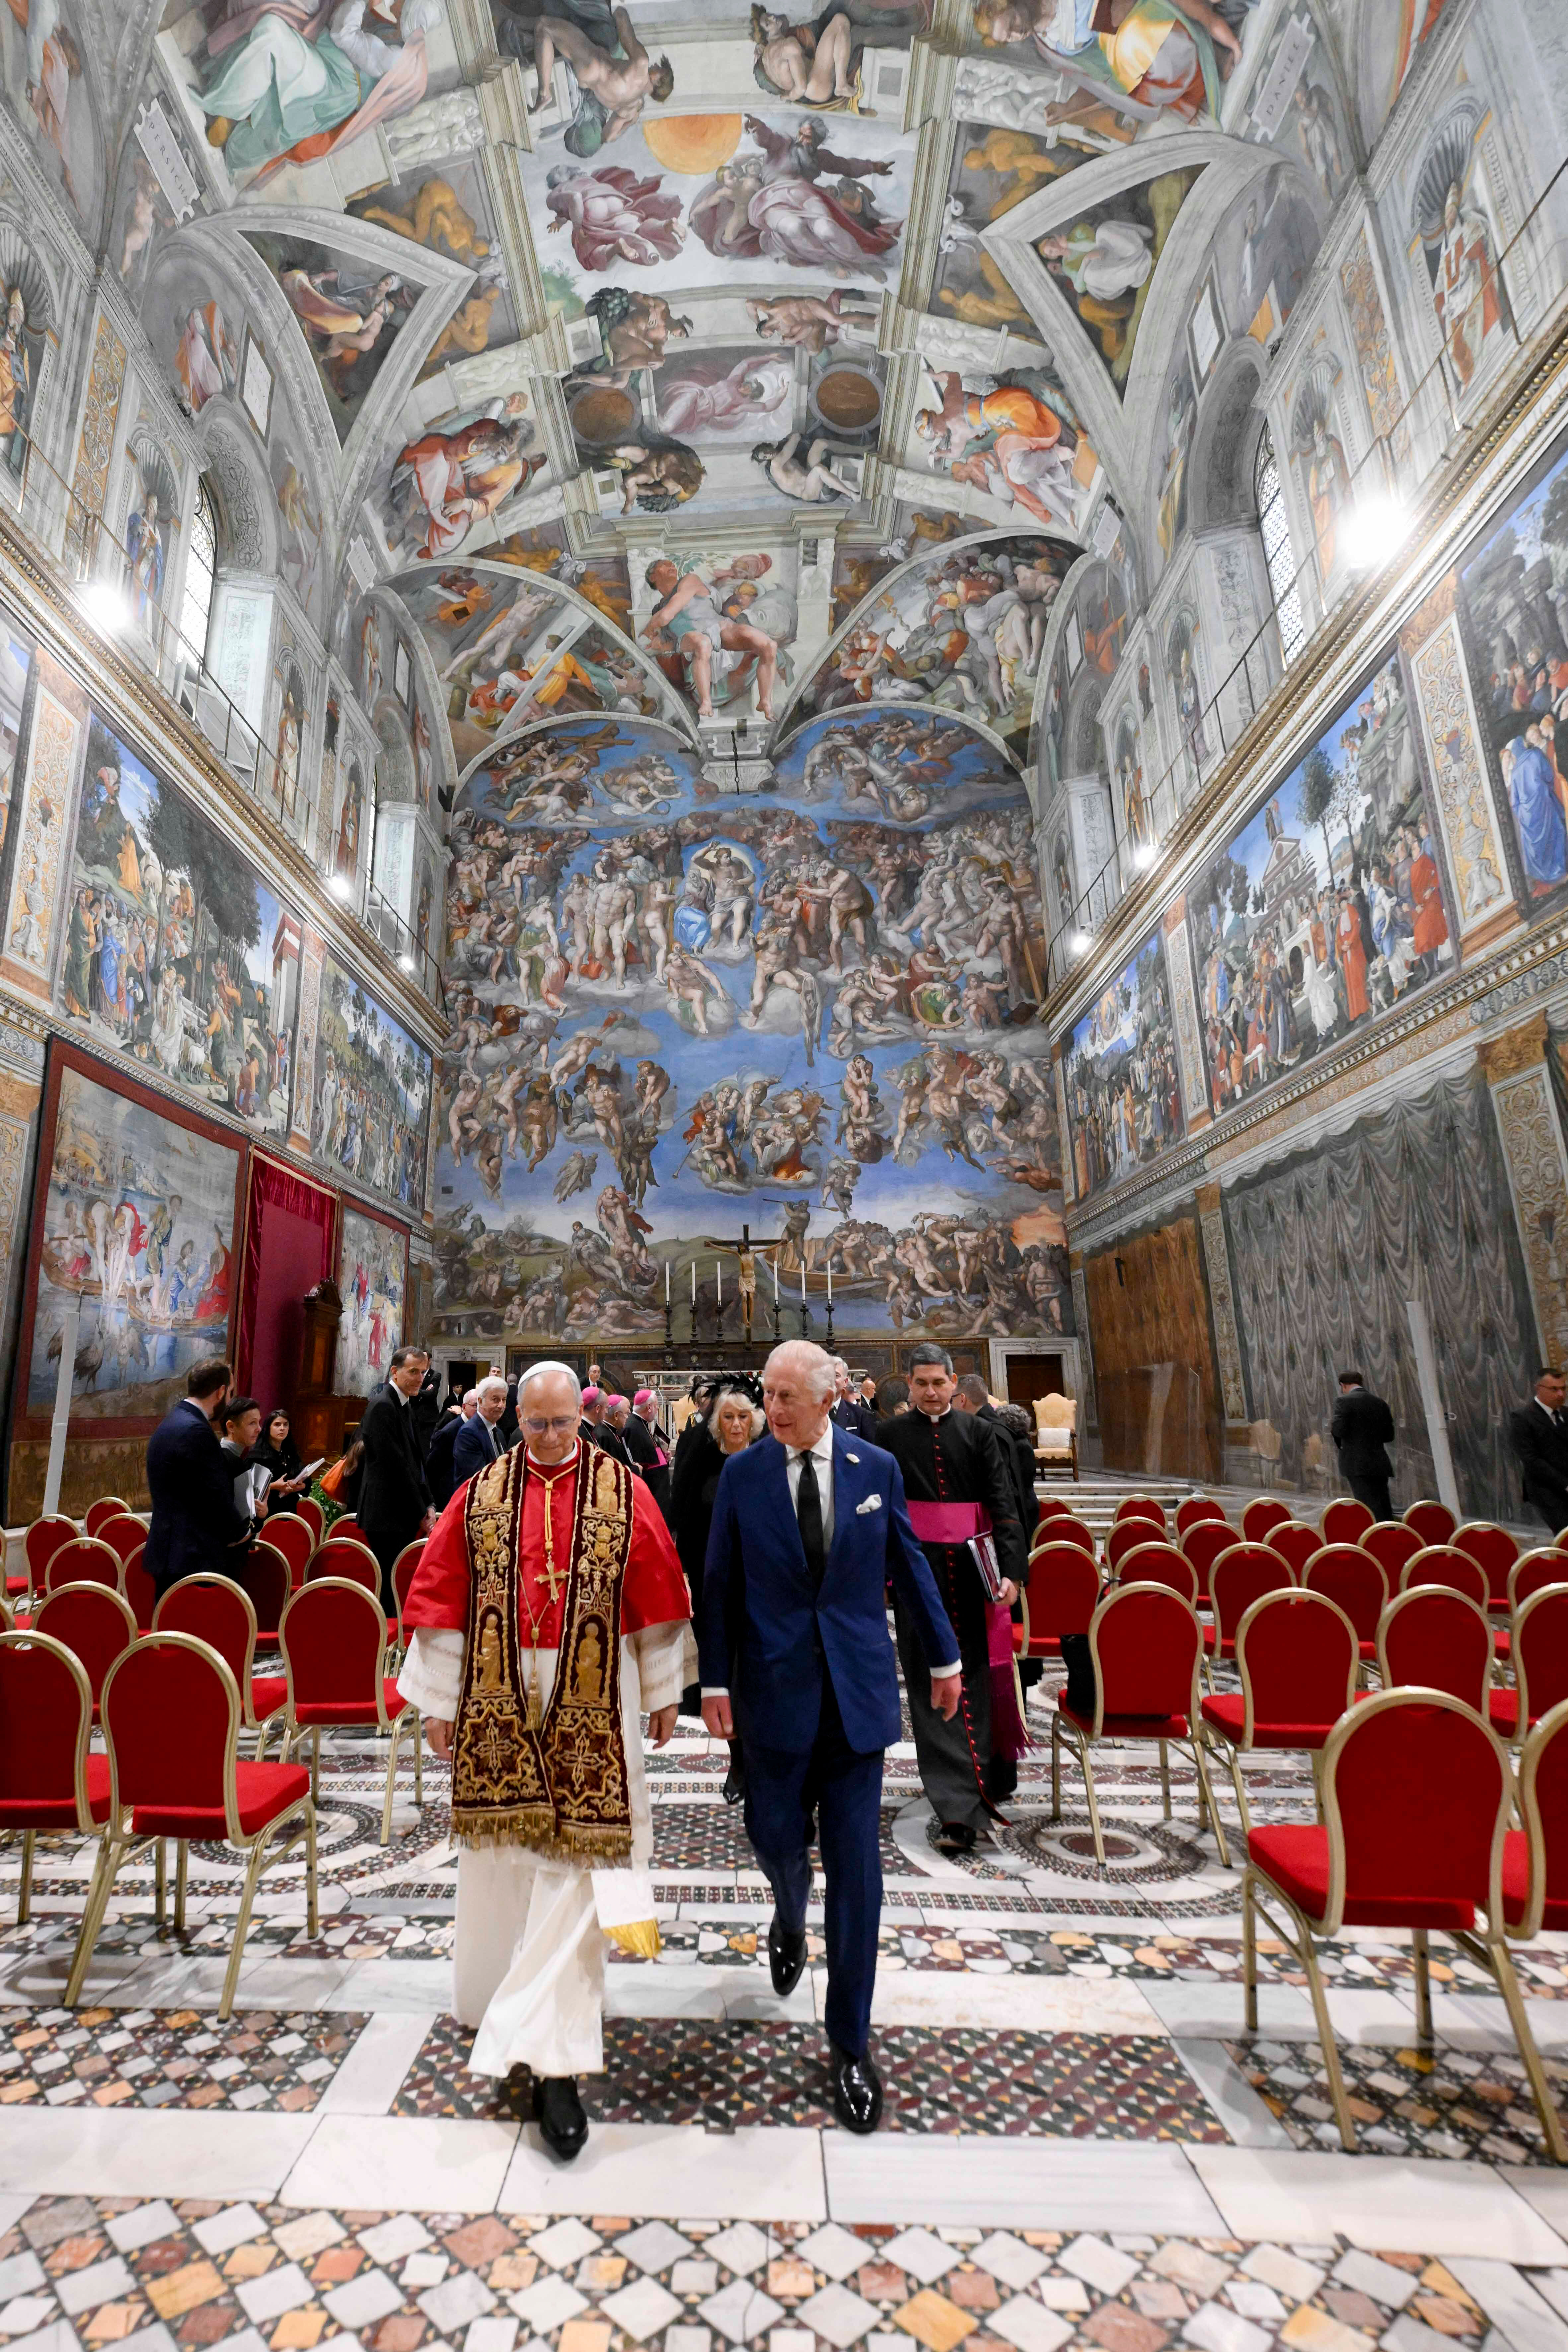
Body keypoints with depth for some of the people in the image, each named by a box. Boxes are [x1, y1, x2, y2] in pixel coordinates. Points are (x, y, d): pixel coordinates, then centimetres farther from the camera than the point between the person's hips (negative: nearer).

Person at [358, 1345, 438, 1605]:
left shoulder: (405, 1405, 15)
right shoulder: (383, 1406, -14)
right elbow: (395, 1466, -18)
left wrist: (428, 1505, 8)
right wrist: (421, 1514, -12)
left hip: (403, 1518, 9)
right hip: (388, 1517, -9)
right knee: (390, 1592, -5)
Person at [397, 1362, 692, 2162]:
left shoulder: (624, 1492, -6)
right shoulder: (479, 1495, -2)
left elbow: (658, 1595, 0)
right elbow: (440, 1597, 3)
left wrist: (662, 1694, 4)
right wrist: (440, 1700, 3)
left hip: (589, 1711, -2)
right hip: (498, 1703, 2)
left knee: (574, 1861, 0)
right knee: (502, 1852, 17)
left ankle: (551, 2058, 11)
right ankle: (506, 1999, 44)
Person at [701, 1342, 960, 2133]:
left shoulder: (877, 1467, -4)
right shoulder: (741, 1472, -5)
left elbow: (909, 1565, 6)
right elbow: (719, 1583, 0)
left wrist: (942, 1655, 12)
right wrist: (716, 1680, -3)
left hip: (858, 1688, 0)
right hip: (775, 1686, 0)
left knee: (856, 1866, 6)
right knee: (774, 1833, 13)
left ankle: (850, 2043, 25)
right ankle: (790, 1920, 50)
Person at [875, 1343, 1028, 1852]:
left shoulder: (978, 1432, 3)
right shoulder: (889, 1436, 2)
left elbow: (1002, 1502, -1)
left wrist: (1011, 1568, -11)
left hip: (972, 1568, 1)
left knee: (974, 1674, 11)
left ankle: (971, 1787, 29)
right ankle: (960, 1806, 1)